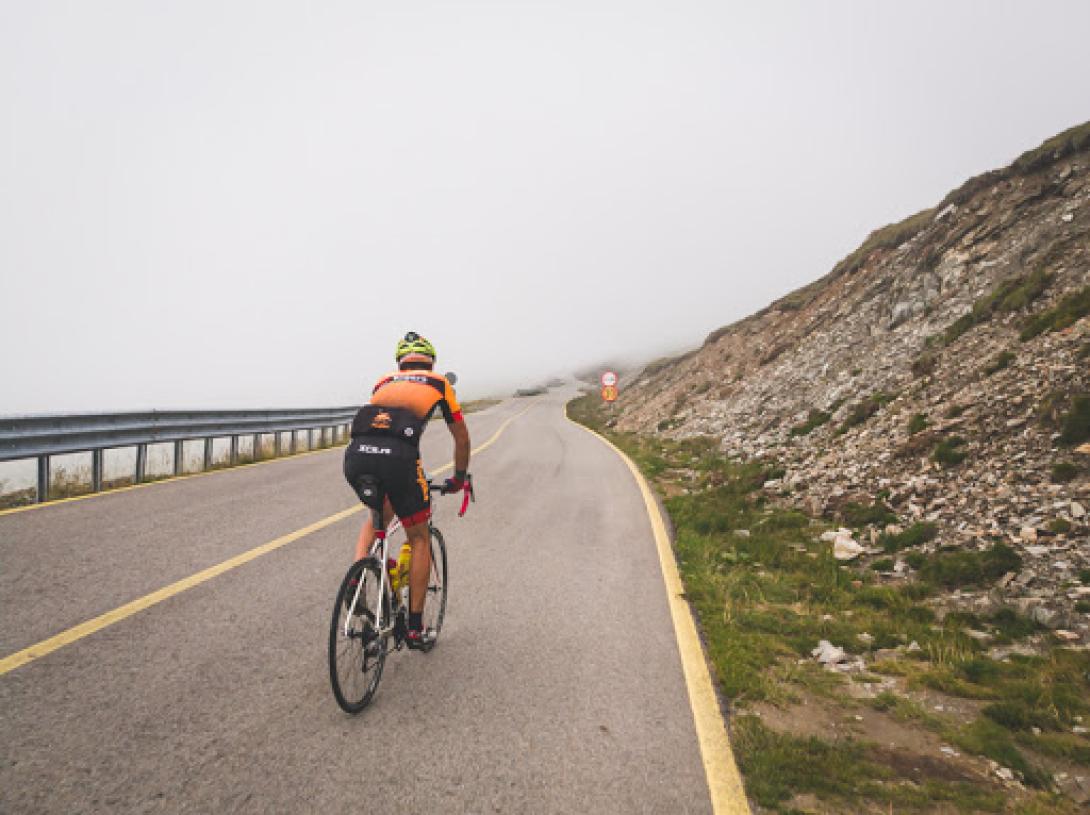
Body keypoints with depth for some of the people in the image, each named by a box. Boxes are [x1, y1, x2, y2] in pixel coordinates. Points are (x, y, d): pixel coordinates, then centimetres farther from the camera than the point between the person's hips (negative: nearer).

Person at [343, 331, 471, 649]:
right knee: (419, 539, 17)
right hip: (398, 456, -4)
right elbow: (461, 436, 31)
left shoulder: (384, 381, 32)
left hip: (356, 453, 4)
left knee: (380, 514, 34)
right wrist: (460, 477, 45)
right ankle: (415, 628, 20)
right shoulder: (439, 383, 25)